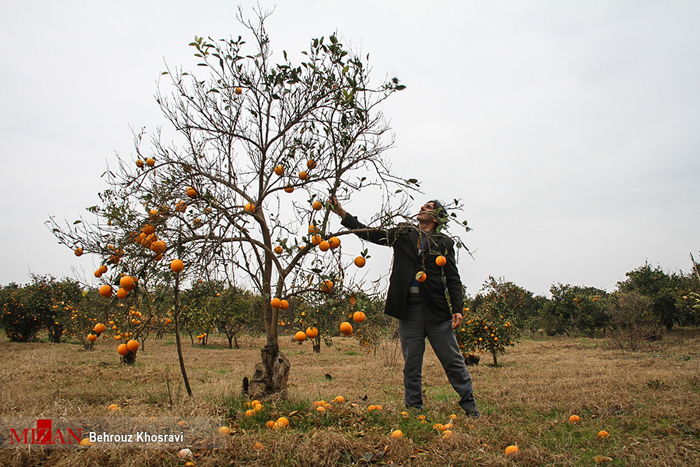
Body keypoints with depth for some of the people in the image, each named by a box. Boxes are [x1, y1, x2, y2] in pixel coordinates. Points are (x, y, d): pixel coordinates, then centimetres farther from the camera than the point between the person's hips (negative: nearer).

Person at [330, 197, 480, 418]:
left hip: (437, 309, -1)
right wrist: (342, 213, 3)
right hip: (408, 309, 1)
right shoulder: (402, 234, 11)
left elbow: (453, 279, 7)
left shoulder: (444, 243, 8)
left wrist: (457, 309, -4)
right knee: (411, 364, 9)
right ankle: (414, 410, 22)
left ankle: (470, 407, 22)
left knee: (453, 361, 5)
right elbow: (370, 233, 9)